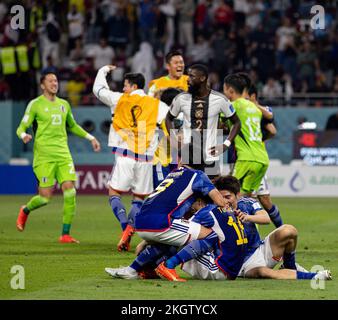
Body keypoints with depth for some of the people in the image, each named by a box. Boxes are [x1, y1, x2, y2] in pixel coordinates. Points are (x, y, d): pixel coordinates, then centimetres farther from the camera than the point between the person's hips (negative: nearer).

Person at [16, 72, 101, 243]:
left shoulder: (64, 104, 15)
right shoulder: (35, 104, -1)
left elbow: (72, 126, 31)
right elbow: (21, 128, -2)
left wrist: (90, 137, 25)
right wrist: (24, 135, -25)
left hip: (63, 154, 5)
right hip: (43, 155, -5)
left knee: (70, 192, -10)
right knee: (45, 197, -8)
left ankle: (65, 234, -3)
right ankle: (25, 211, 26)